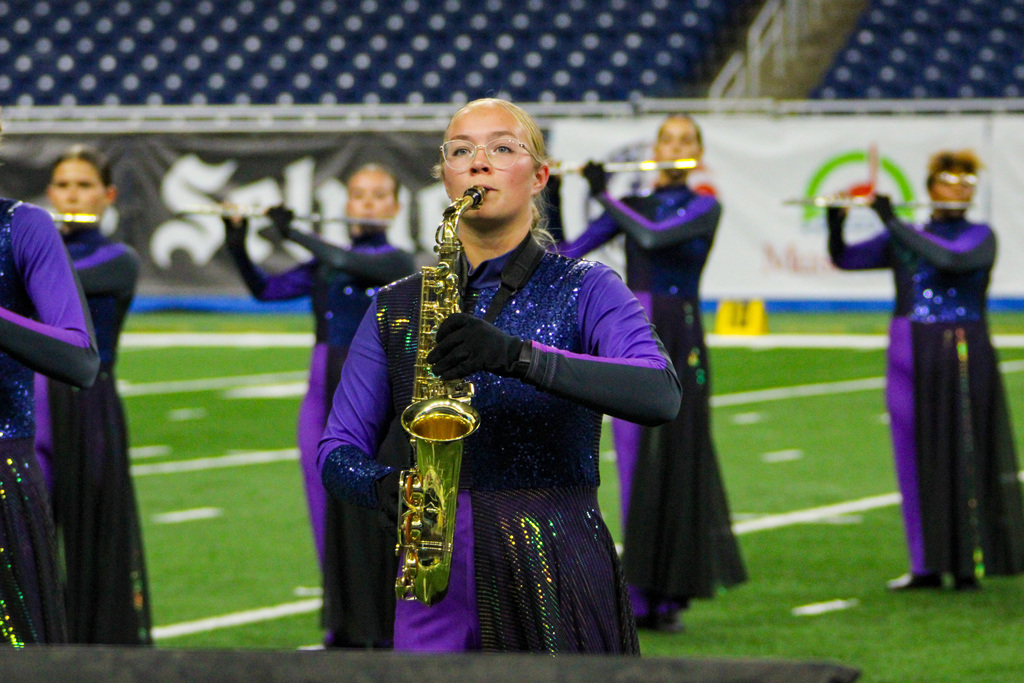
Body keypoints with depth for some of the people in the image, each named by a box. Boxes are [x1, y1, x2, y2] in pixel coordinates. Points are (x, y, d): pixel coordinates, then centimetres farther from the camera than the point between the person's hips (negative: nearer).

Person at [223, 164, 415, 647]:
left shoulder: (397, 262, -2)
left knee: (378, 517, -5)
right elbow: (265, 290, 4)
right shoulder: (324, 267, 13)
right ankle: (343, 630, 12)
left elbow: (350, 263, -21)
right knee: (331, 516, 5)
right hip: (325, 396, 5)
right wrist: (237, 248, -11)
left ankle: (386, 631, 2)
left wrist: (292, 233, -17)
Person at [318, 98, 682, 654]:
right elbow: (337, 450, 11)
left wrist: (515, 354, -28)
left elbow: (660, 394, -16)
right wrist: (391, 488, -13)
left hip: (558, 577, -2)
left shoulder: (585, 290, 2)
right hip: (437, 581, 2)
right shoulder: (396, 307, 11)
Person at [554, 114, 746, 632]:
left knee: (675, 464, -2)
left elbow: (653, 236, -18)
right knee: (634, 464, 1)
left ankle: (670, 595, 5)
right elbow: (565, 255, 4)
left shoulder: (704, 208, 0)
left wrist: (602, 194, -10)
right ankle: (639, 596, 4)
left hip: (679, 340, -3)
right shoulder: (629, 208, 11)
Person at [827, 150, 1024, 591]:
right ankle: (926, 566, 8)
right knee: (916, 459, 3)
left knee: (964, 456, -5)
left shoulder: (980, 237, 1)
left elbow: (951, 259, -19)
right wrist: (835, 224, -12)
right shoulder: (902, 240, 12)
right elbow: (845, 259, 7)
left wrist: (892, 222, -18)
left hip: (962, 355, -3)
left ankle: (969, 565, -2)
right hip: (910, 353, 3)